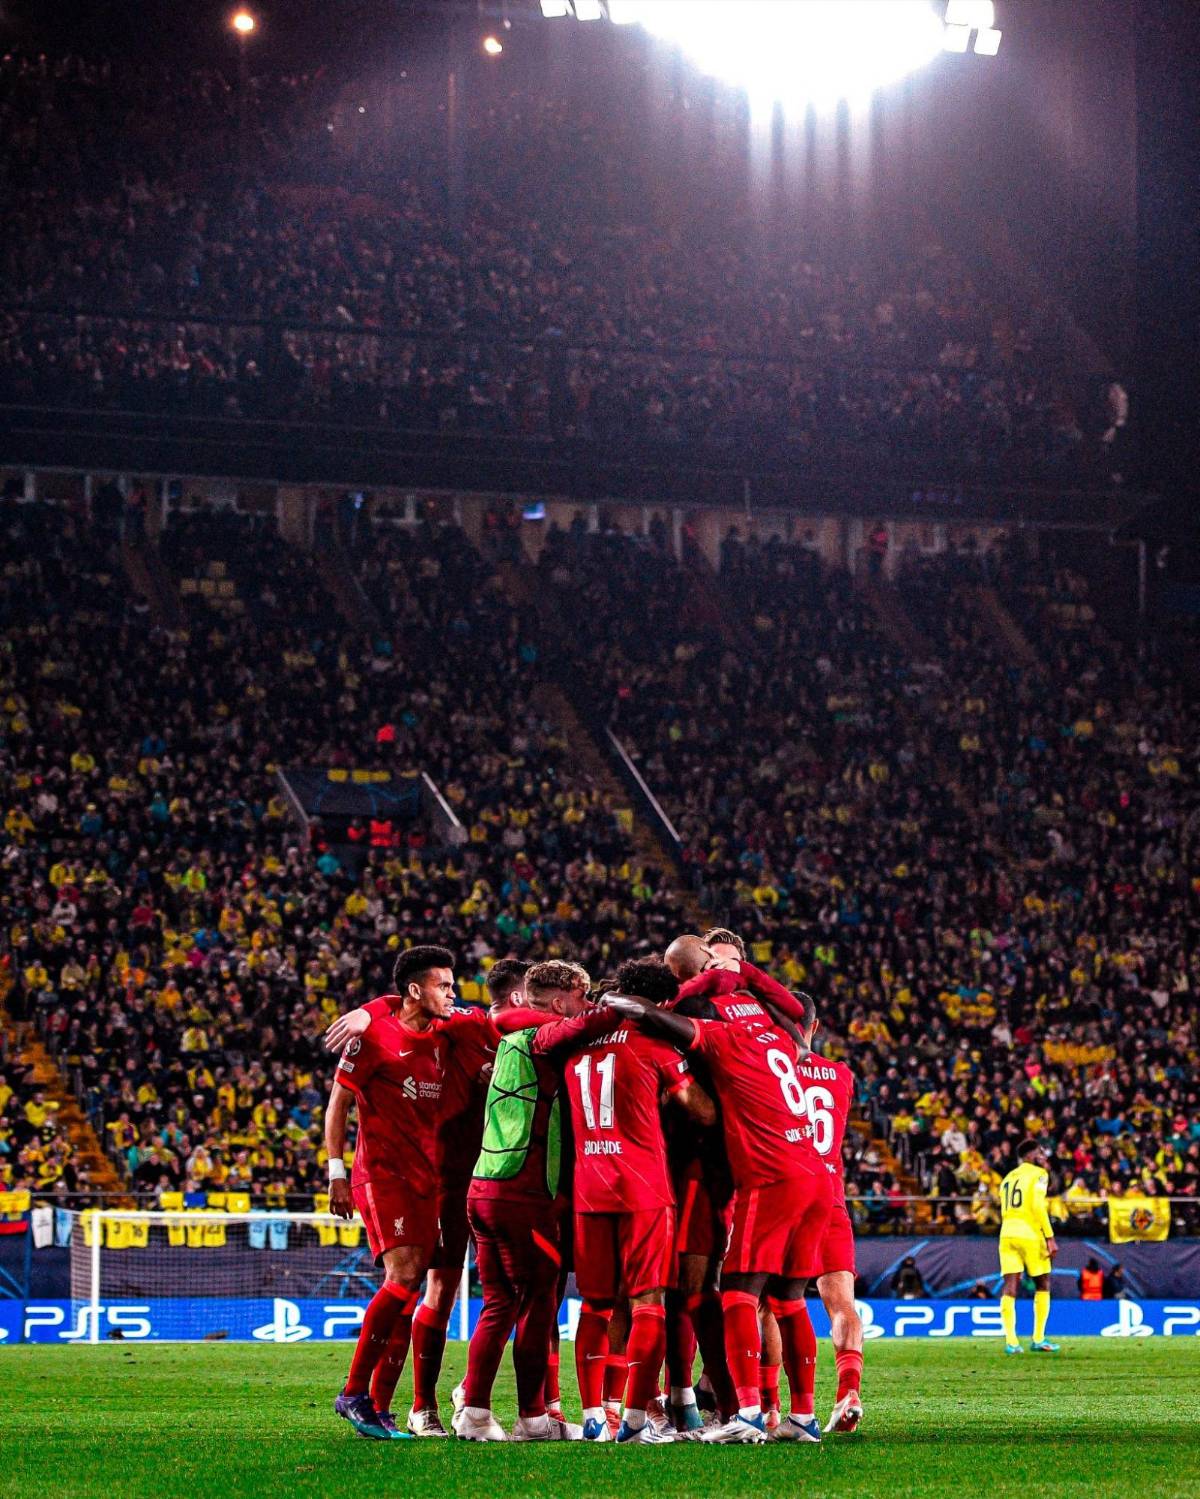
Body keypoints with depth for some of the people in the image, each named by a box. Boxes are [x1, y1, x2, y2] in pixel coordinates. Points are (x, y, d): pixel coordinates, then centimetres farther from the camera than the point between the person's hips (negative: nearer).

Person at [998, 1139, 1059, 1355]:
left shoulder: (1008, 1178, 21)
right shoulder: (1038, 1174, 0)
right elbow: (1038, 1206, -12)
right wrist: (1050, 1238, -12)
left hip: (1007, 1232, 5)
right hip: (1030, 1234, -5)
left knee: (1010, 1287, -2)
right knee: (1042, 1284, 9)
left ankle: (1011, 1341, -13)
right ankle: (1038, 1339, 6)